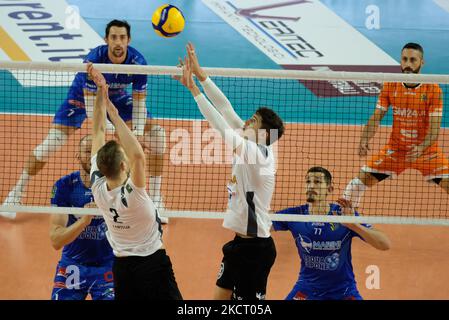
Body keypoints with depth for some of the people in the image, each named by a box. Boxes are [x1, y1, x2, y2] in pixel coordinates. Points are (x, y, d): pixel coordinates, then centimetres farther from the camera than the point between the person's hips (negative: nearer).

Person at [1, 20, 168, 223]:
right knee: (52, 141, -16)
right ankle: (17, 193, 2)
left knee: (155, 134, -11)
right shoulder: (93, 60, -36)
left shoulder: (137, 62, -27)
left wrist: (138, 132, -32)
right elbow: (90, 102, -32)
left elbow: (139, 101, -18)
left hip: (117, 98, 3)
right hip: (83, 96, -3)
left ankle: (155, 197, 2)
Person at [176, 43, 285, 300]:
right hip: (241, 240, 9)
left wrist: (193, 89, -22)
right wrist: (199, 73, 1)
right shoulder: (254, 147, 4)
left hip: (256, 245, -9)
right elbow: (226, 109, 3)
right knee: (222, 296, 14)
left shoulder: (258, 154, -19)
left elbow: (220, 125, -25)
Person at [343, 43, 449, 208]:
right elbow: (376, 117, -3)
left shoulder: (433, 89, -14)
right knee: (362, 178, -6)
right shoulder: (390, 86, -5)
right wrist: (365, 140, -21)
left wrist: (421, 148, -36)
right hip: (395, 149, 2)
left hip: (426, 150, -2)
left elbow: (434, 128, -19)